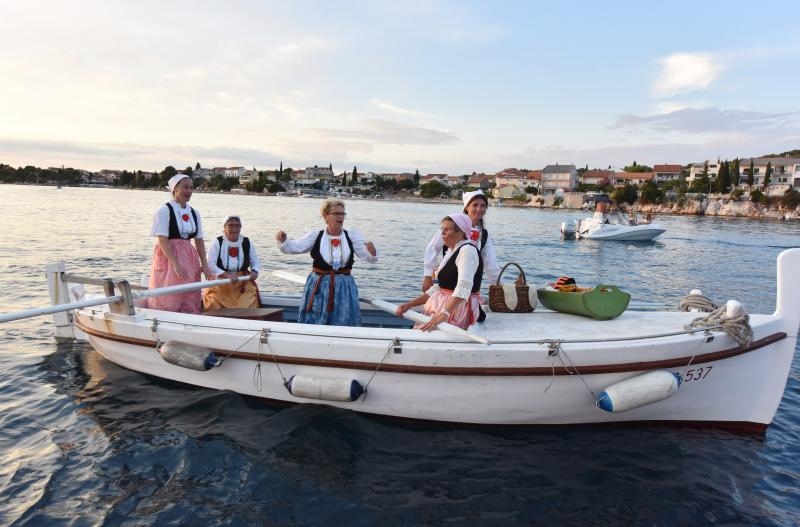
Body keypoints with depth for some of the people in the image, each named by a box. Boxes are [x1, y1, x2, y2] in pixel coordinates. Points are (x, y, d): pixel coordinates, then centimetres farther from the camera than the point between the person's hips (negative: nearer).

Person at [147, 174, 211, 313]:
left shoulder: (194, 213, 9)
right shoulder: (164, 211, -7)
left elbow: (199, 240, 10)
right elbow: (163, 240, -14)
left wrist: (204, 264, 0)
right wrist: (175, 264, -21)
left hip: (189, 259, 6)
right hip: (168, 257, -6)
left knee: (191, 300, 8)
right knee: (168, 300, -1)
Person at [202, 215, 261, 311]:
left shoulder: (247, 243, 9)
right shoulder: (217, 242, 1)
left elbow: (255, 262, 16)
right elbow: (210, 263, -8)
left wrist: (254, 271, -8)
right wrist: (226, 275, -22)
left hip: (243, 283, 2)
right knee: (214, 302, -23)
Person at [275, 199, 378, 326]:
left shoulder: (352, 236, 0)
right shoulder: (315, 235, -1)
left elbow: (369, 257, -7)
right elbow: (294, 247, -9)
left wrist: (372, 252, -30)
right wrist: (283, 240, -29)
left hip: (344, 288, 1)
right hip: (319, 287, 0)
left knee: (343, 328, 7)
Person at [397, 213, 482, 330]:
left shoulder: (467, 250, -13)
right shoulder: (451, 252, 18)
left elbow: (463, 288, -27)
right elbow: (438, 288, 19)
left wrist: (443, 314, -39)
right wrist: (410, 305, 10)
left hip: (458, 310, -9)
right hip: (446, 307, 9)